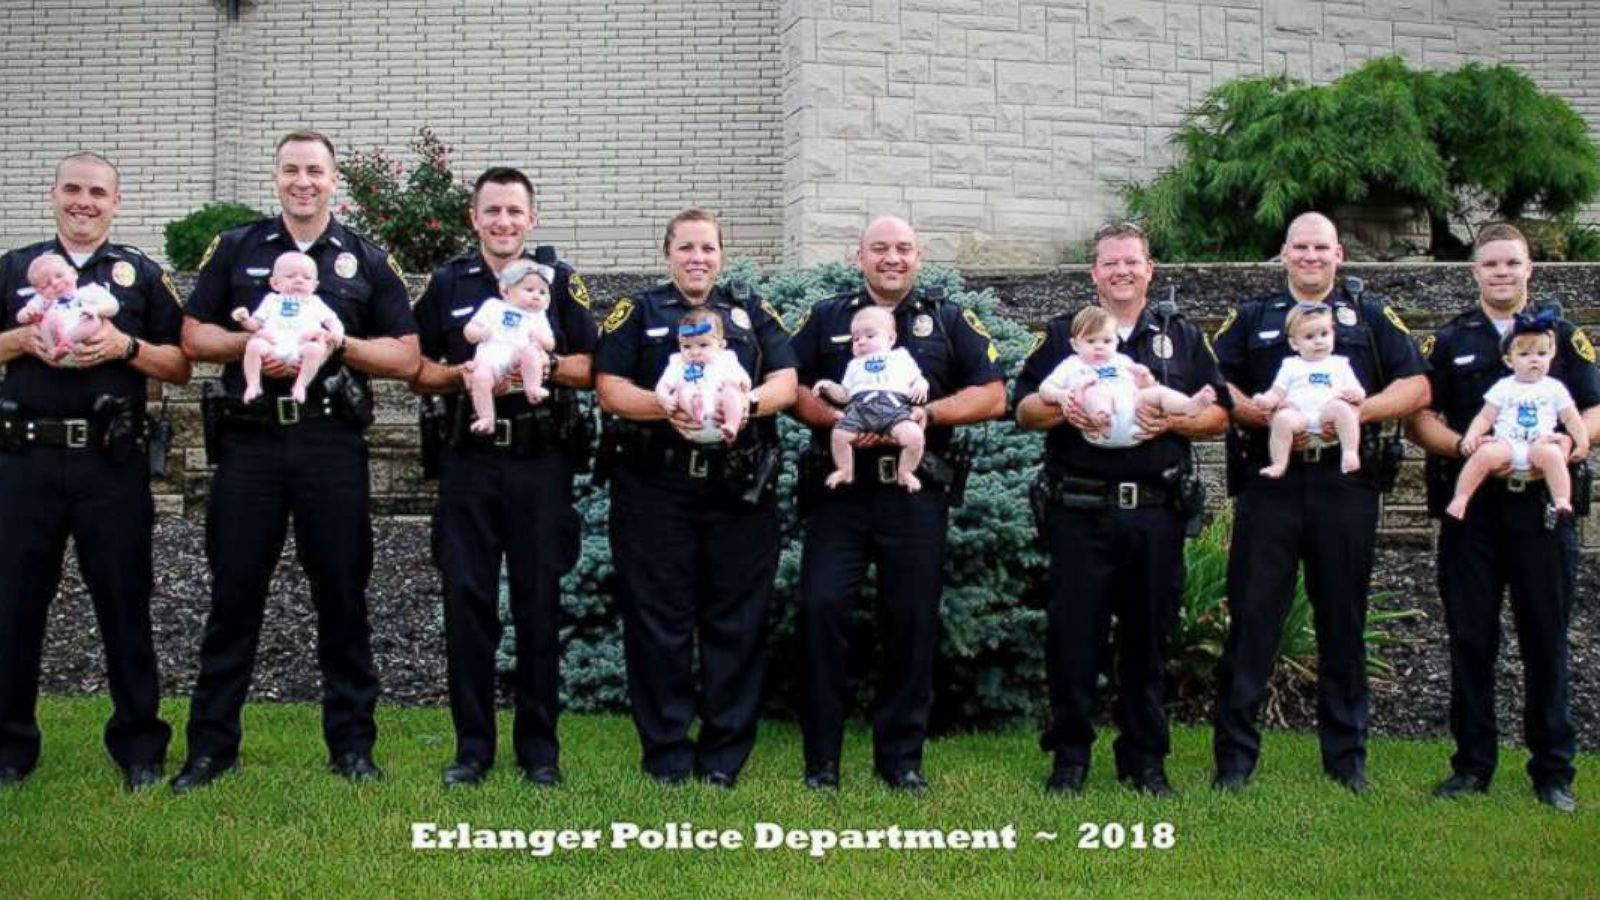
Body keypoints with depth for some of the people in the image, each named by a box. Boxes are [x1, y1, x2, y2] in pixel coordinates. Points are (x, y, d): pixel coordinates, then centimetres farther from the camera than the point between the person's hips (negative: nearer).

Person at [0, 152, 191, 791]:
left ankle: (139, 744, 15)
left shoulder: (142, 275, 8)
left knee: (124, 604, 4)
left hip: (111, 463, -1)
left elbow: (180, 369, 5)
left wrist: (126, 345, -12)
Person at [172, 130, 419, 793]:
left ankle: (351, 745, 13)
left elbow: (406, 358, 5)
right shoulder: (235, 250, 11)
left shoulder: (368, 261, 9)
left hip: (333, 445, 0)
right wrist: (250, 343, -10)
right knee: (234, 594, 4)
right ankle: (211, 746, 13)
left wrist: (339, 345, -10)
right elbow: (193, 337, 9)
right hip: (249, 441, 1)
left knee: (342, 595, 4)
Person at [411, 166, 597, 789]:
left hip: (542, 461, -1)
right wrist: (462, 375, -10)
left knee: (539, 604, 3)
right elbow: (417, 372, 10)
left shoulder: (560, 280, 6)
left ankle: (539, 748, 13)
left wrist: (547, 366, -14)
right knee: (467, 603, 2)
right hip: (468, 461, 1)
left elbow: (593, 367, 4)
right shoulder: (447, 283, 10)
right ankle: (472, 747, 12)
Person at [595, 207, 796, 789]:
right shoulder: (638, 313, 10)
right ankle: (666, 753, 11)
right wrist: (666, 406, -18)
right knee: (659, 619, 2)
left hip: (741, 490, 2)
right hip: (655, 487, -1)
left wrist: (745, 404, -17)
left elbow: (785, 383, 4)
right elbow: (609, 387, -1)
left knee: (736, 621, 4)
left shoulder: (754, 315, 16)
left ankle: (725, 755, 13)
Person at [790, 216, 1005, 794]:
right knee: (819, 609, -8)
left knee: (912, 622, 3)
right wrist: (838, 420, -10)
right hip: (840, 488, 0)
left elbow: (992, 396, 6)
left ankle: (901, 756, 15)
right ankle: (821, 756, 2)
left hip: (917, 493, 0)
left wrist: (929, 412, -9)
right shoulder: (827, 318, 14)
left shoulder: (950, 322, 12)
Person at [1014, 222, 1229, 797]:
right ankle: (1070, 758, 11)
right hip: (1080, 511, -1)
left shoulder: (1182, 335, 12)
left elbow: (1218, 415, 9)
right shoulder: (1064, 332, 11)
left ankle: (1145, 761, 17)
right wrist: (1060, 410, -13)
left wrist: (1172, 422, -10)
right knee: (1073, 635, 0)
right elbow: (1023, 408, 8)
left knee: (1148, 638, 6)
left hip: (1156, 511, 1)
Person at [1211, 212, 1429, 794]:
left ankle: (1347, 757, 16)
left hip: (1346, 485, 1)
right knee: (1252, 616, -2)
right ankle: (1234, 756, 3)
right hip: (1268, 483, 0)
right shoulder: (1252, 318, 15)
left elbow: (1416, 386, 6)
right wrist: (1265, 415, -11)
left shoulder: (1371, 318, 15)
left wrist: (1358, 411, -11)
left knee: (1343, 620, 6)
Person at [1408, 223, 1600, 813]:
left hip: (1543, 504, 0)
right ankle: (1472, 764, 13)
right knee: (1471, 640, 4)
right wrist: (1468, 447, -14)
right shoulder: (1449, 341, 10)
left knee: (1547, 639, 3)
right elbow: (1420, 419, 4)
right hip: (1470, 505, 1)